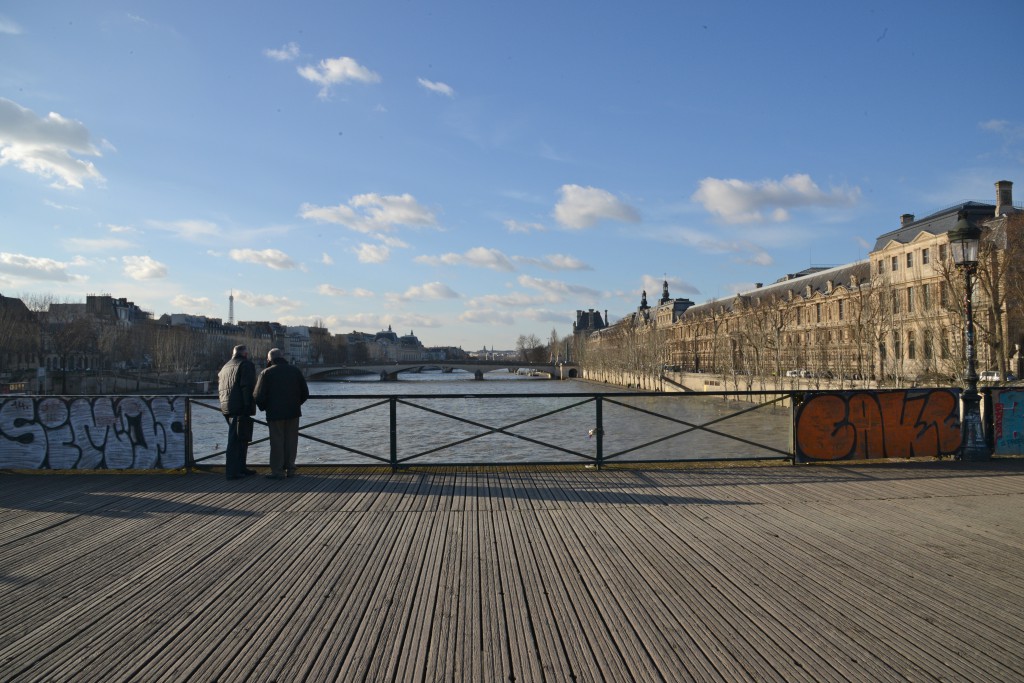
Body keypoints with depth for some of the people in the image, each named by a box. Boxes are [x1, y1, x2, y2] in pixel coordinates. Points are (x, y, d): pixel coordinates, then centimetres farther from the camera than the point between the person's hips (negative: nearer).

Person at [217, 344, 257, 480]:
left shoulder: (225, 367, 22)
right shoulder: (246, 365, -4)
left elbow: (219, 388, 22)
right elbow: (247, 387, -16)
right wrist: (248, 406, -17)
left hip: (227, 408, 8)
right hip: (240, 408, -8)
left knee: (242, 439, 17)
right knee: (236, 440, -8)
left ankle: (241, 468, 22)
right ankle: (232, 471, -8)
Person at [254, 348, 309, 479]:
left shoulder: (266, 373, -5)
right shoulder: (295, 371, 7)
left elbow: (259, 396, -9)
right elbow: (305, 393, 8)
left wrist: (264, 408, 9)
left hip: (275, 413, -3)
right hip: (293, 412, 4)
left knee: (277, 442, 1)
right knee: (291, 441, 10)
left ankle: (277, 471, 2)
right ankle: (290, 468, 13)